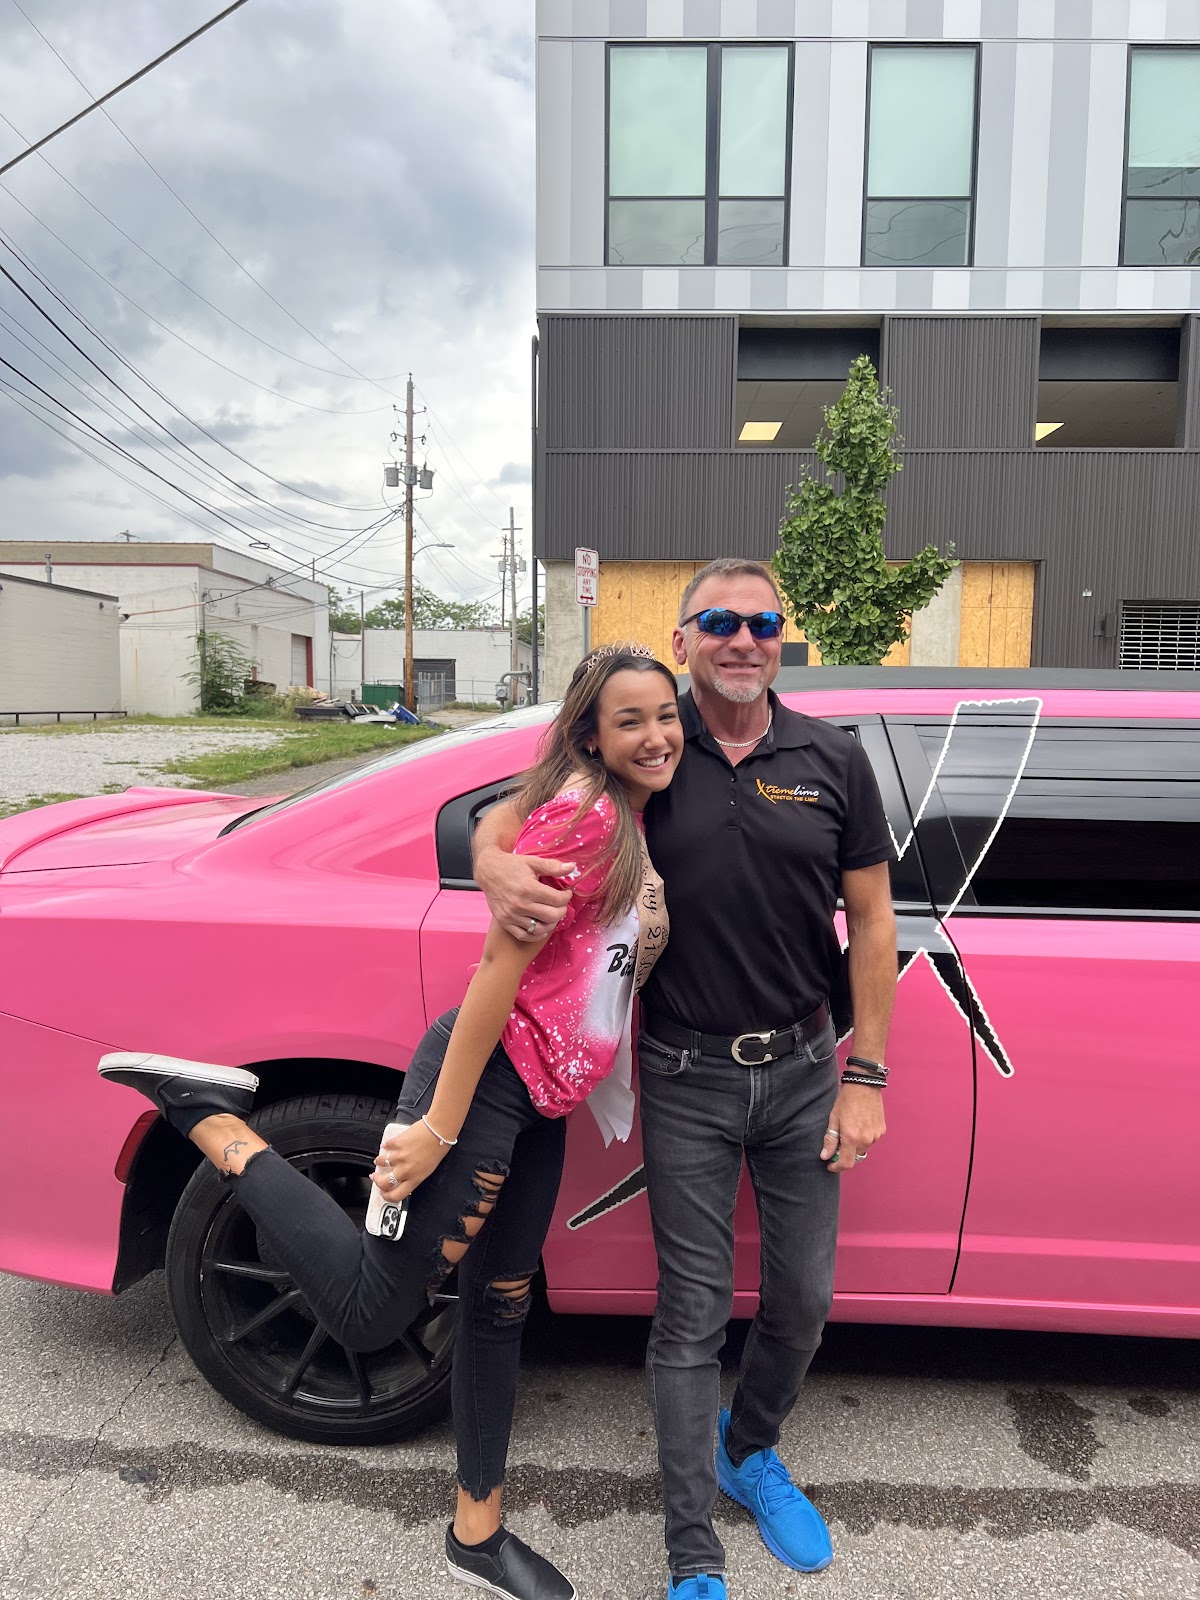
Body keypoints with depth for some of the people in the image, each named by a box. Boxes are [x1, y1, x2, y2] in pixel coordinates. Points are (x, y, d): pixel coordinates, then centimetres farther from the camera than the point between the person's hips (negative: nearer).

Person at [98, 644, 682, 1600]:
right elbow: (501, 965, -20)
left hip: (542, 1102, 9)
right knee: (369, 1313, -5)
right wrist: (438, 1127, -19)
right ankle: (209, 1116, 3)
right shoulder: (582, 812, -17)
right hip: (487, 1076, -9)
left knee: (501, 1306, 20)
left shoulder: (638, 826, 11)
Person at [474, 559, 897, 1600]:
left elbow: (871, 919, 2)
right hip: (685, 1081, -2)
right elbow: (508, 815, 0)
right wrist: (497, 869, -26)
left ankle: (751, 1454, 47)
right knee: (693, 1314, 7)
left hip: (802, 1067, 3)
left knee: (805, 1298, 17)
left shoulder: (832, 760, -1)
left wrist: (864, 1077, -1)